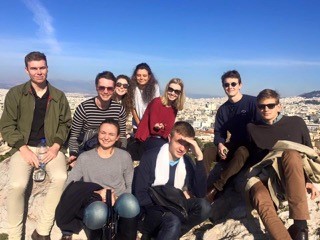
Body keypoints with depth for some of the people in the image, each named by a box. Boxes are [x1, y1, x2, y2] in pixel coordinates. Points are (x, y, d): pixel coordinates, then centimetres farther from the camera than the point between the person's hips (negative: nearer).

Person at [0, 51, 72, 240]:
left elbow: (65, 123, 10)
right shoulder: (15, 93, 2)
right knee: (17, 185, -27)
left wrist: (56, 146, -7)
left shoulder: (58, 96, 8)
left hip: (51, 146, 1)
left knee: (61, 178, -28)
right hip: (24, 147, -1)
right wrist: (23, 149, -13)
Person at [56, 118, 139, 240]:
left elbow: (131, 186, 6)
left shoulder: (124, 157, 7)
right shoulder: (85, 157, 4)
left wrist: (117, 197, -14)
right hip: (93, 204, -1)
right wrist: (97, 194, -17)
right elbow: (70, 186, -4)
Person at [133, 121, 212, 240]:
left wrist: (199, 158, -20)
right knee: (173, 221, -37)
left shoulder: (187, 162, 1)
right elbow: (140, 195, -14)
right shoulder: (150, 157, -11)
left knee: (203, 206, -22)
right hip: (151, 209, -6)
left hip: (173, 209, 6)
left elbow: (200, 193, -13)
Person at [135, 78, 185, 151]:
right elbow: (154, 129, -18)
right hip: (148, 138, -7)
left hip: (162, 139, 7)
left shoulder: (174, 108, 4)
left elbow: (169, 128, 0)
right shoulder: (157, 102, -15)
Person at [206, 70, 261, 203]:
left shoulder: (252, 102, -8)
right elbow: (219, 132, 7)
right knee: (208, 151, -19)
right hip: (233, 145, 5)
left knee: (241, 152, -39)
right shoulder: (223, 109, 9)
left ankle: (214, 189, -38)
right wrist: (220, 144, -16)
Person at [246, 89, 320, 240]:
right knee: (261, 200, -37)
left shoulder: (296, 123, 9)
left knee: (290, 154, -36)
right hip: (266, 179, 1)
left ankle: (300, 226, -36)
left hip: (295, 181, -1)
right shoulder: (253, 129, 12)